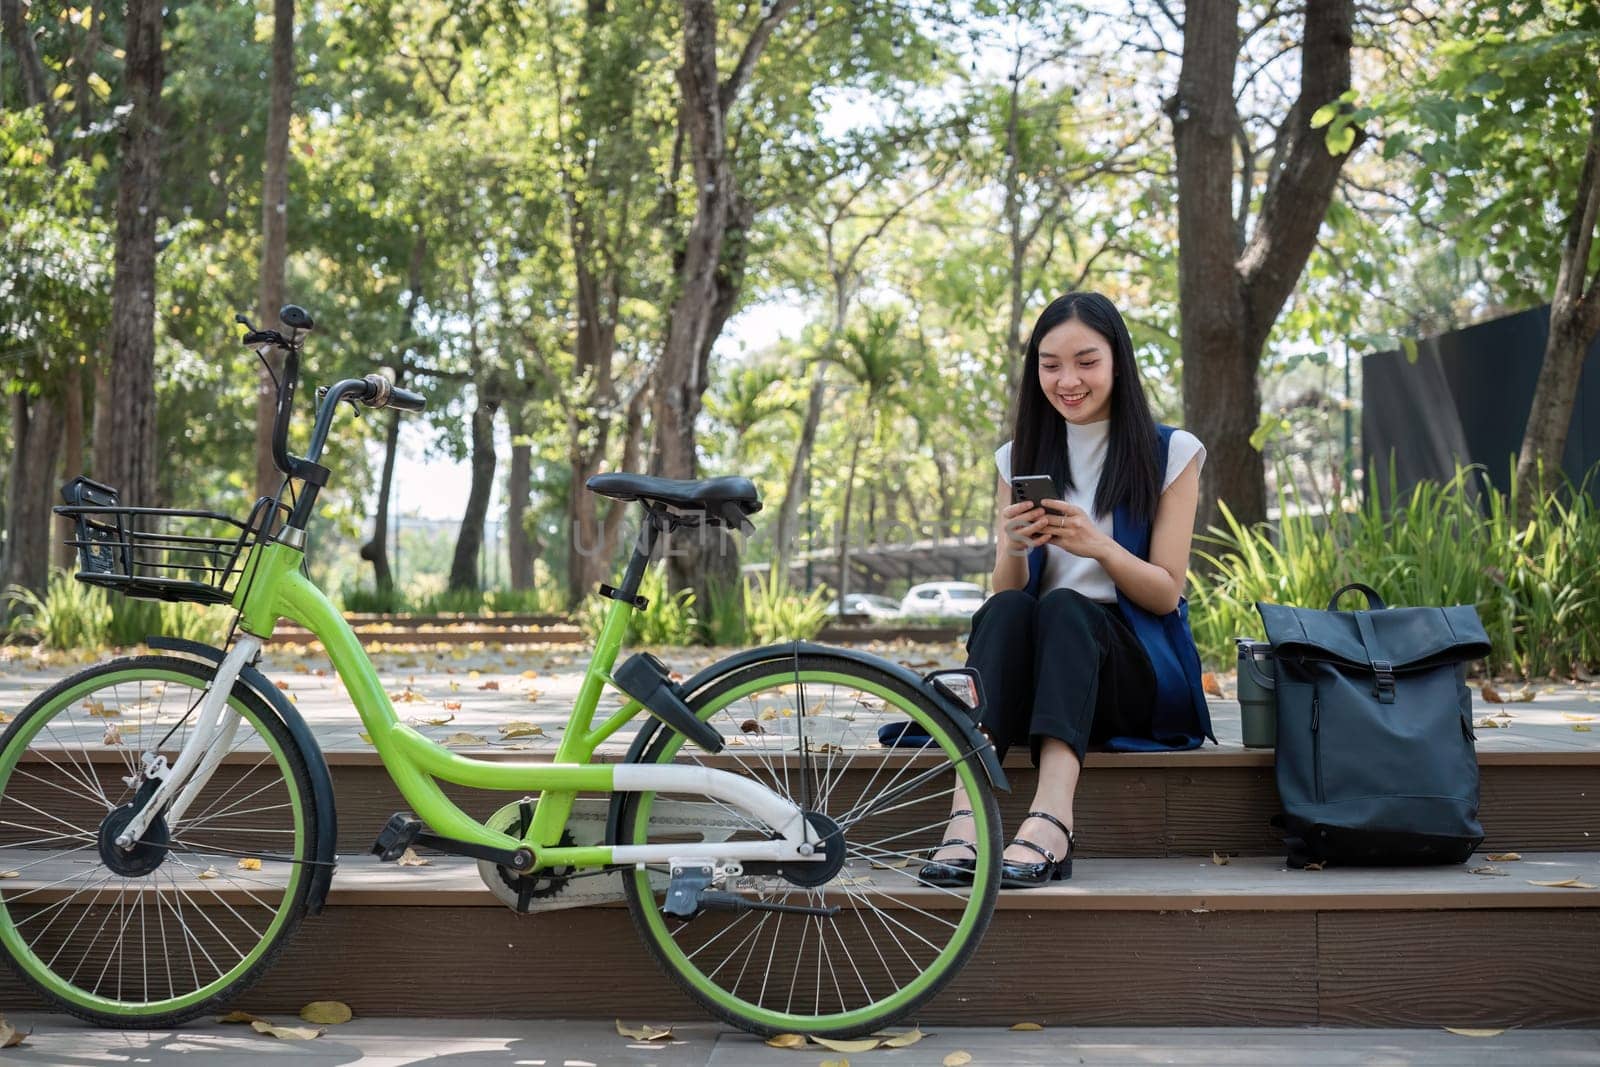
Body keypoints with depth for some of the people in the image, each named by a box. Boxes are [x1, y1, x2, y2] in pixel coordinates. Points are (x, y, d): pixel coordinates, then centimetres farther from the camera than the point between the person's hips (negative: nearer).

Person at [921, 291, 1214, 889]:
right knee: (1005, 610, -31)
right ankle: (966, 816, -50)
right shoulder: (1020, 459, 15)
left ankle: (1051, 822, -54)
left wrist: (1098, 545, -19)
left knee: (1064, 607, -34)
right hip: (1037, 672, 2)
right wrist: (1014, 548, -15)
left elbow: (1166, 593, 0)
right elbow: (1007, 590, 8)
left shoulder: (1170, 454, 6)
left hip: (1140, 672, -2)